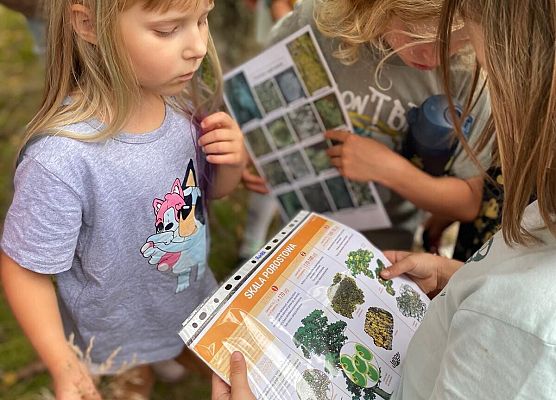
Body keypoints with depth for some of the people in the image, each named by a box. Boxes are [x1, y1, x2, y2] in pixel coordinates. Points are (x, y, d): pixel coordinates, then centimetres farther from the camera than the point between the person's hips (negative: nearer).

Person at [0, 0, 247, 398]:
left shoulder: (182, 96, -16)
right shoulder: (61, 159, -34)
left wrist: (234, 162, -19)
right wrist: (64, 365, -25)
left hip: (199, 305, 6)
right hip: (118, 345, -5)